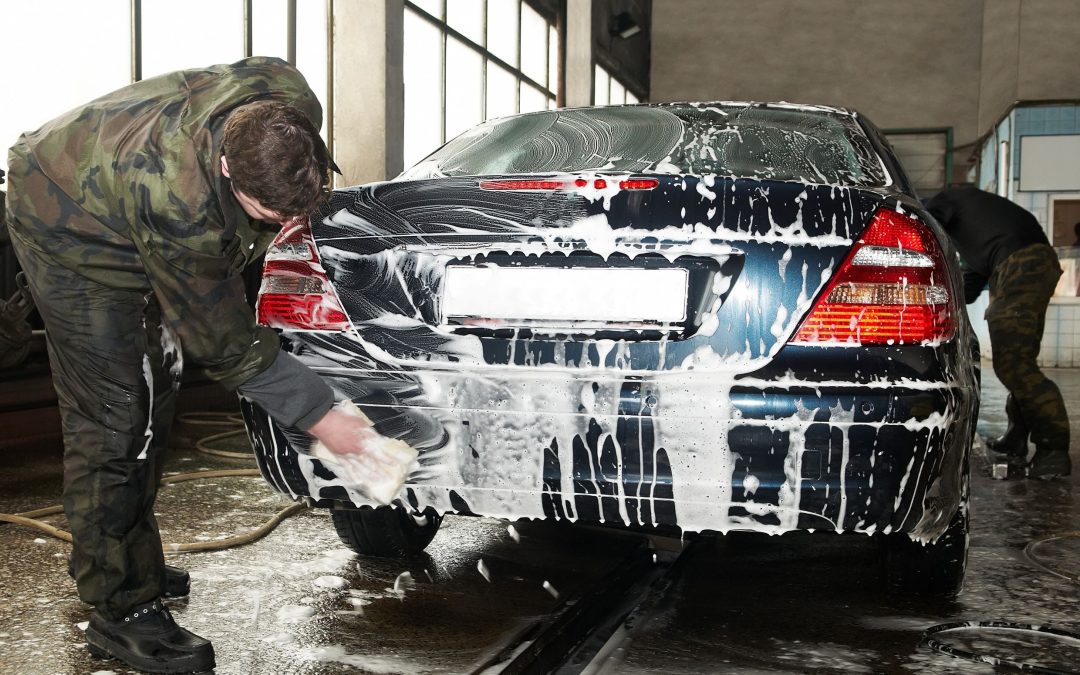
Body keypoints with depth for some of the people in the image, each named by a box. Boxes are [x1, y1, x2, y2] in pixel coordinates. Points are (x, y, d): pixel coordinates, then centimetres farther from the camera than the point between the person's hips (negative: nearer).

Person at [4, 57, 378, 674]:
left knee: (153, 393, 12)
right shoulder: (177, 206, -44)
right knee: (113, 417, -14)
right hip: (71, 230, -8)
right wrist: (317, 414, -27)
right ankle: (123, 611, -5)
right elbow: (224, 344, -32)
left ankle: (122, 560, 27)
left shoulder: (293, 104, -29)